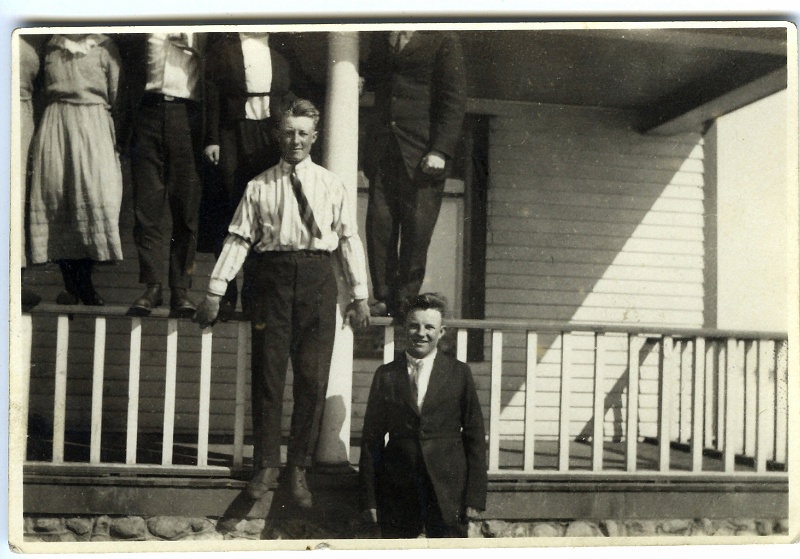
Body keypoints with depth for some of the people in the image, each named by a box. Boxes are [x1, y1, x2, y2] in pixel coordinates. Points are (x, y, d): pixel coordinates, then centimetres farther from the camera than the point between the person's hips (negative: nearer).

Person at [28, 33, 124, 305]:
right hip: (54, 124, 2)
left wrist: (118, 139, -2)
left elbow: (117, 97, 5)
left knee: (94, 193, -11)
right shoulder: (50, 48, 15)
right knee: (56, 197, -5)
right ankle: (70, 284, -1)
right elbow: (42, 92, 20)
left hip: (93, 124, -2)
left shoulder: (105, 47, 9)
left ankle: (85, 283, -5)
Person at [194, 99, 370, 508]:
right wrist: (215, 291, -2)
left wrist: (360, 296, 4)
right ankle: (266, 465, 13)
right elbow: (239, 239, 5)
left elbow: (349, 239, 9)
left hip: (317, 278, 1)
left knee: (312, 378, 0)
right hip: (272, 276, 0)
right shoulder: (260, 186, 9)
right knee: (267, 372, 0)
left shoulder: (331, 185, 12)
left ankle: (299, 469, 12)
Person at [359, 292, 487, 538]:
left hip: (448, 492, -1)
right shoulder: (386, 375, 7)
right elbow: (371, 439, 7)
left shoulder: (459, 373, 5)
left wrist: (474, 497, -2)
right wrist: (369, 498, 2)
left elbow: (475, 437, 3)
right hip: (397, 494, 1)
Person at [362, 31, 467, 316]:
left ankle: (407, 301, 5)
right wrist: (361, 80, 5)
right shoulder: (381, 37, 15)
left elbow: (455, 101, -5)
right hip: (383, 150, 5)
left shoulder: (442, 40, -1)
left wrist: (440, 151, -13)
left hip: (423, 153, -5)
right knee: (379, 223, 0)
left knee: (416, 228, -4)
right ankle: (384, 298, 9)